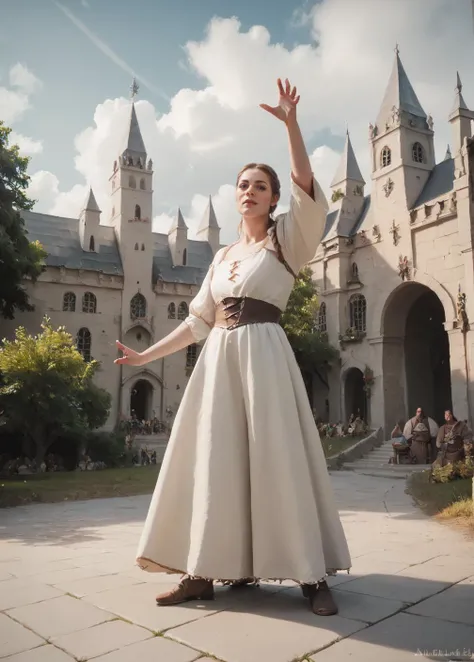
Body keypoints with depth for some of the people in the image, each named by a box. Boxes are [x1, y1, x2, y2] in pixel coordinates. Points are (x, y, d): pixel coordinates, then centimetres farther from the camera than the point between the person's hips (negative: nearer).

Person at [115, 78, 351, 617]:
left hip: (262, 353, -5)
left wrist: (290, 124, -18)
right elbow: (197, 321, 18)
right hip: (218, 358, 5)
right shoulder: (223, 256, 20)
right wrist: (147, 354, 14)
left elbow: (308, 189, -13)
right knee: (214, 457, 1)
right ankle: (205, 572, 9)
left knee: (278, 456, -8)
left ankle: (311, 575, 2)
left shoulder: (287, 239, 7)